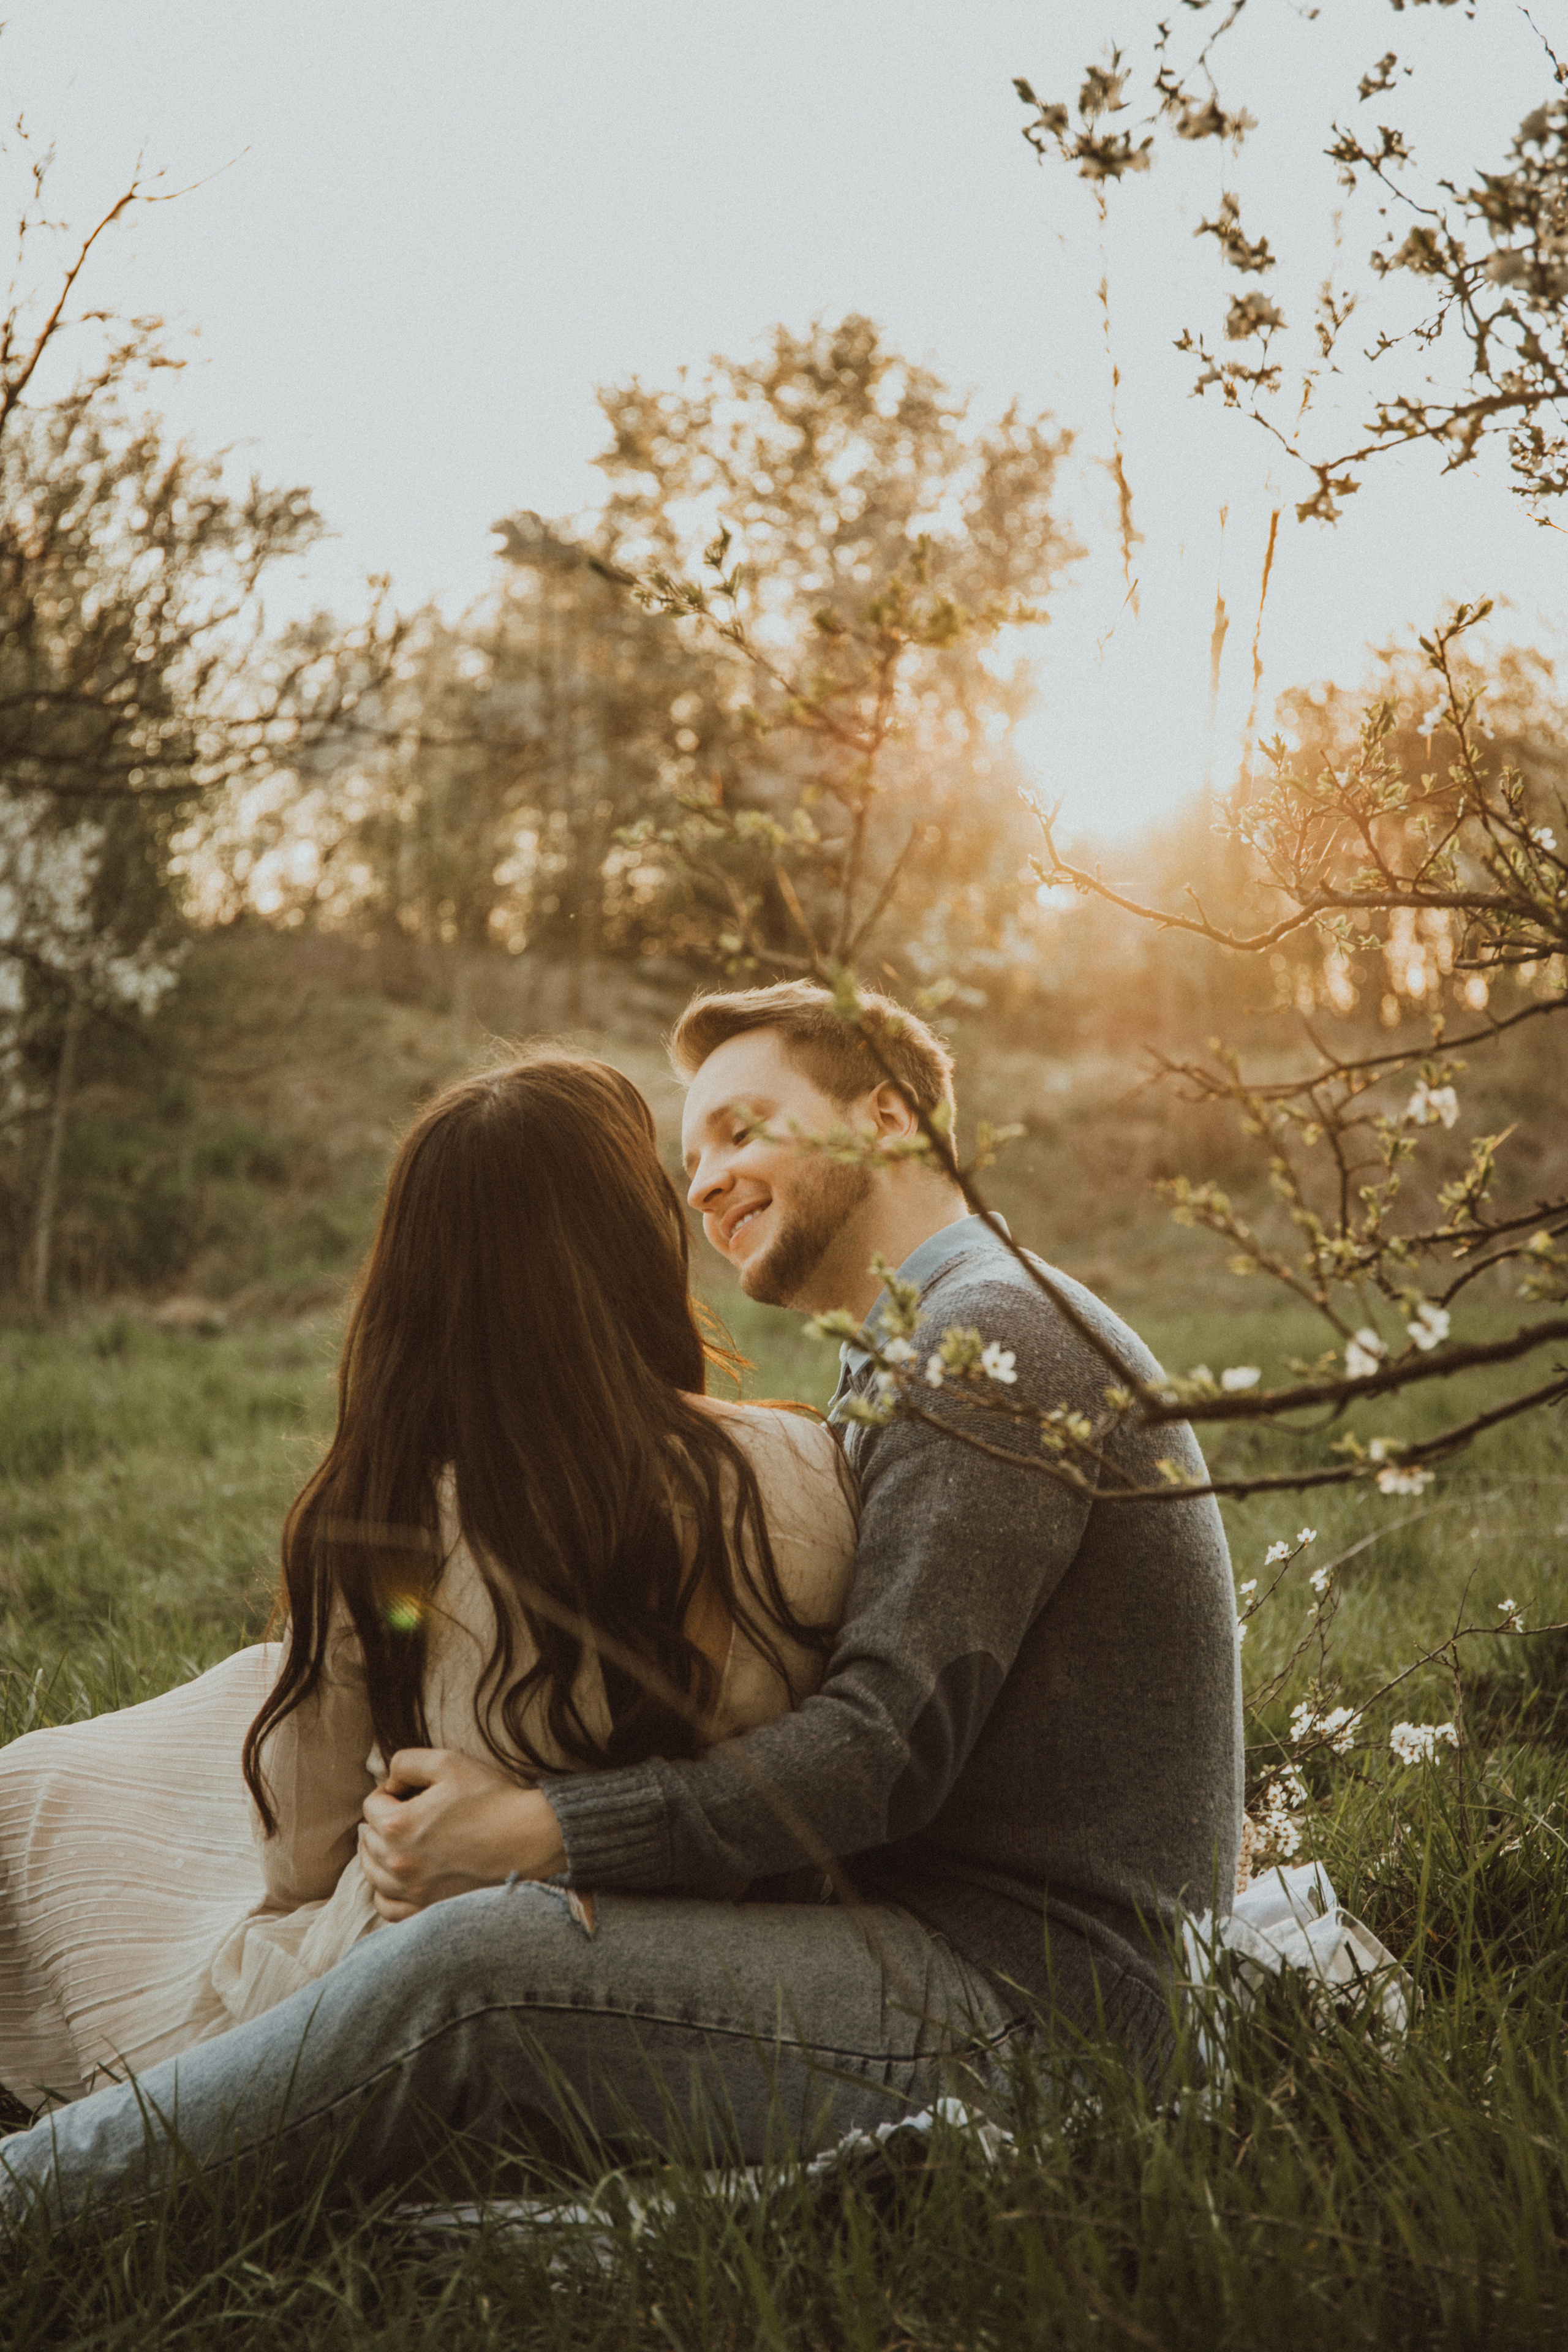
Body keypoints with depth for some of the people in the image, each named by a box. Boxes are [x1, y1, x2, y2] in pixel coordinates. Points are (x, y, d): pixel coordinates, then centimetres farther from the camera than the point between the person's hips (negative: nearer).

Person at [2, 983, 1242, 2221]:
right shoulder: (920, 1355, 21)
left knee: (475, 1971, -23)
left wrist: (529, 1832, -18)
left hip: (1040, 1990, -10)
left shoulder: (997, 1329, -12)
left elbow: (889, 1746, -21)